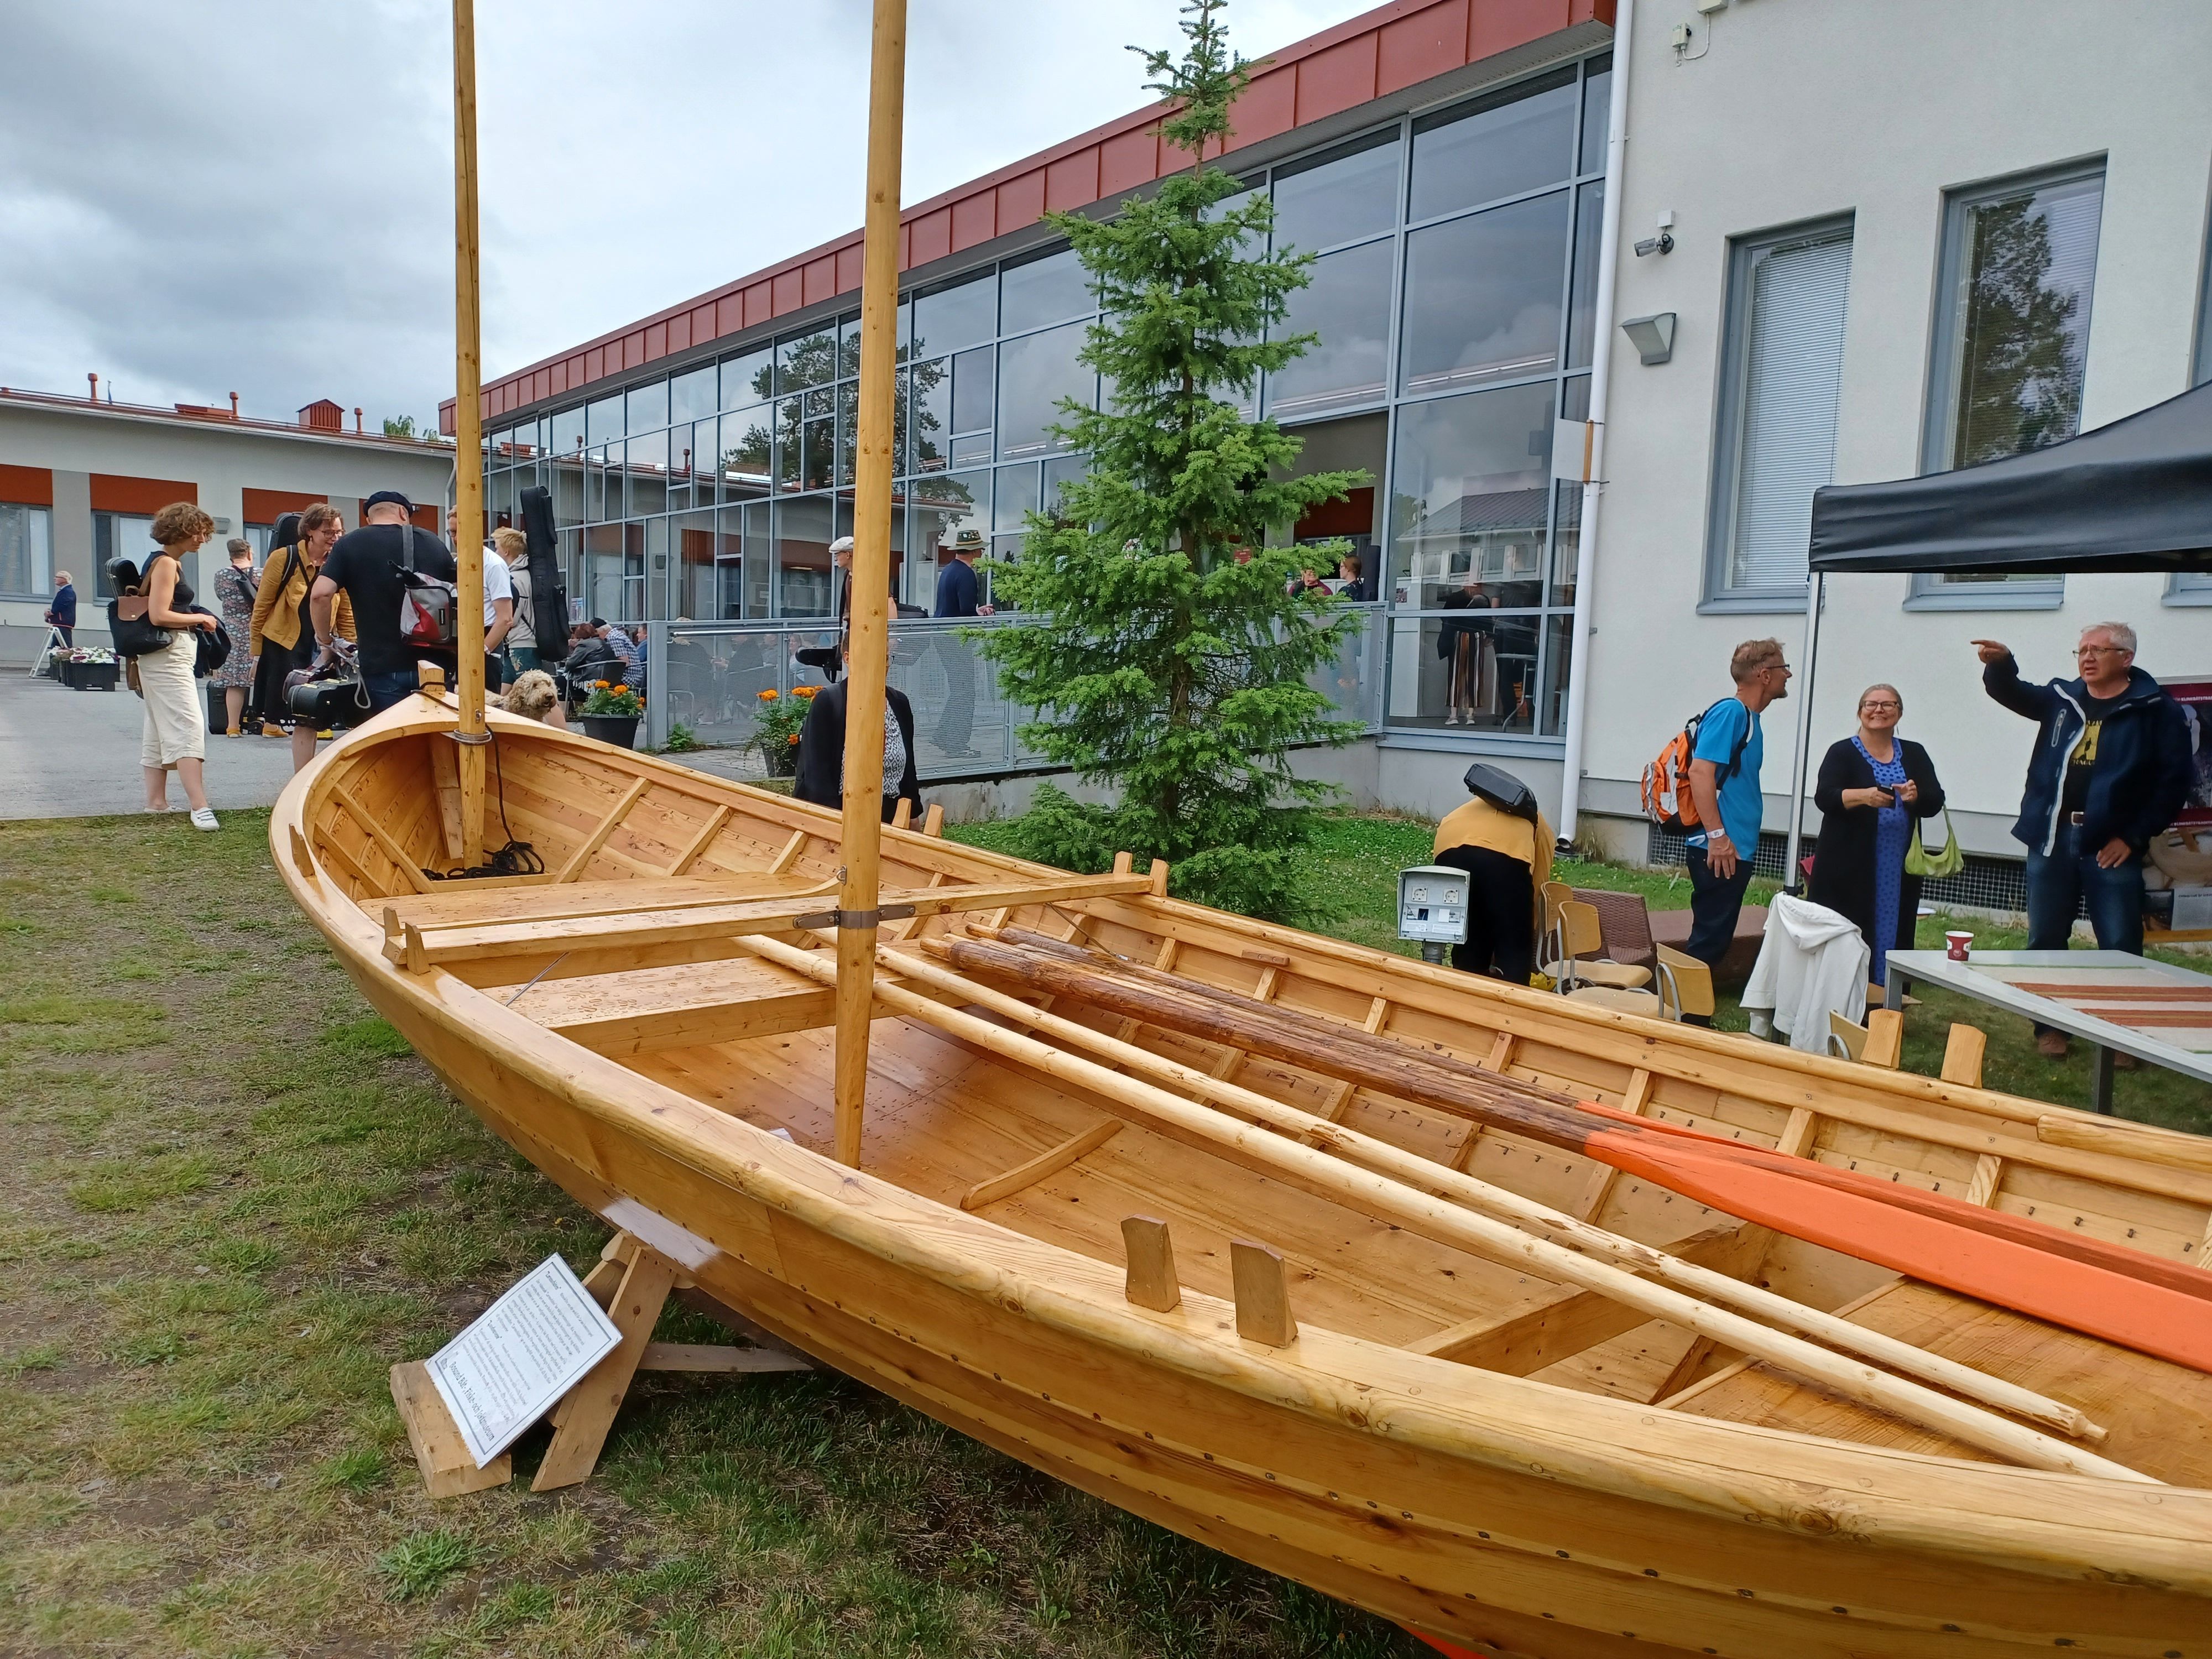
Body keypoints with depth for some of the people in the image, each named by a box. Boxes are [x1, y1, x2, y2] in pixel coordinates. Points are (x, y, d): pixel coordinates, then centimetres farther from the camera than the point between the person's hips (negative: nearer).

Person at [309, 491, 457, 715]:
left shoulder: (350, 544, 3)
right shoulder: (432, 542, 10)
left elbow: (320, 594, -9)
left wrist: (324, 643, 4)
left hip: (382, 667, -2)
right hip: (434, 665, 2)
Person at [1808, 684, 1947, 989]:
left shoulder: (1914, 755, 12)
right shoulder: (1842, 753, 2)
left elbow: (1935, 802, 5)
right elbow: (1824, 797, -12)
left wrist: (1916, 796, -18)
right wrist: (1863, 796, -31)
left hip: (1899, 870, 3)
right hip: (1847, 869, -3)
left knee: (1892, 936, 2)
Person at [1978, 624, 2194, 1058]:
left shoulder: (2156, 710, -3)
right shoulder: (2061, 699, 11)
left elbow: (2173, 781, -6)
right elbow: (2012, 693, 0)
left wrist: (2134, 836, -9)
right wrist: (2000, 663, -23)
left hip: (2111, 846, -4)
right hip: (2051, 839, 4)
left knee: (2120, 948, 0)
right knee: (2046, 940, 9)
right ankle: (2050, 1027, 20)